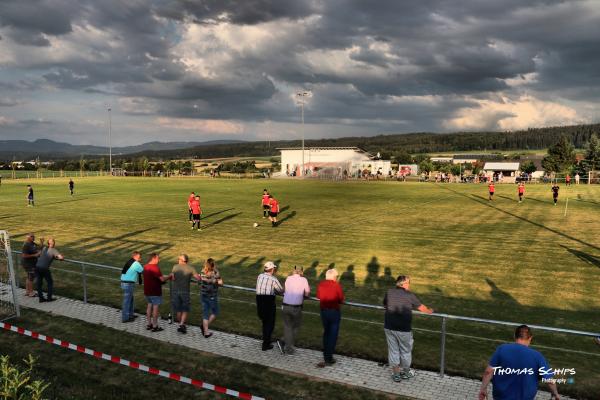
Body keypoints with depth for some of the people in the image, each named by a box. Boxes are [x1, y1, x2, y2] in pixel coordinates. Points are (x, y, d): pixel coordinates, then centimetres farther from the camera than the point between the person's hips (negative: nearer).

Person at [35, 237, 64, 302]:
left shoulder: (44, 248, 12)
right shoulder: (54, 250, -5)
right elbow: (61, 257, -15)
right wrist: (56, 257, 5)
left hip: (37, 267, 5)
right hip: (45, 268, -5)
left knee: (39, 283, 13)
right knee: (50, 283, 11)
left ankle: (41, 298, 18)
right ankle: (49, 297, 11)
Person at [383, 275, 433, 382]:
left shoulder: (389, 292, 2)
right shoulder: (409, 295, -8)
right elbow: (422, 308, 4)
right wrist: (430, 311, 25)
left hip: (388, 327, 4)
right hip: (403, 329, -3)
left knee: (393, 351, 16)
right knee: (406, 351, 17)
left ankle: (396, 375, 28)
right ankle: (406, 373, 35)